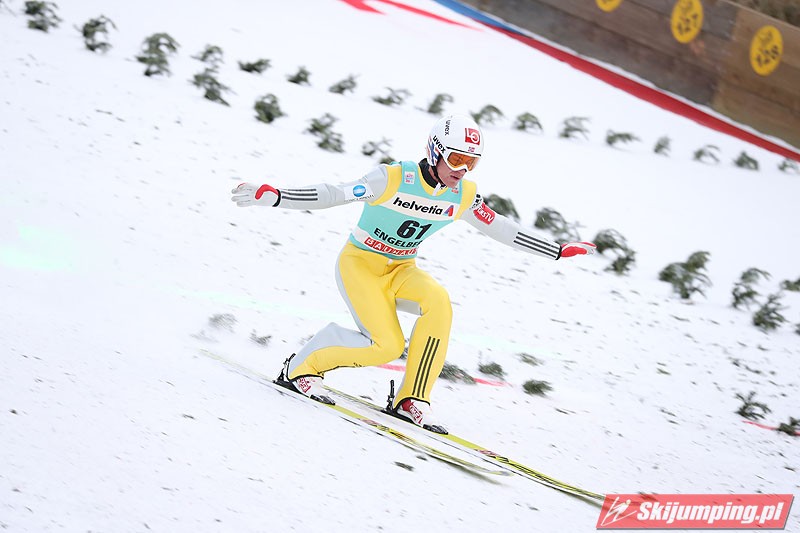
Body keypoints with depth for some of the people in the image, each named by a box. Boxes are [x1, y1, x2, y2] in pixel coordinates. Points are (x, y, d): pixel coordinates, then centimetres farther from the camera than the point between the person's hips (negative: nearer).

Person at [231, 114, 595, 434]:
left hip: (401, 271, 5)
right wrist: (273, 196, -33)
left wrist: (558, 251, 9)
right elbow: (333, 195, -23)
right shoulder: (392, 179, -21)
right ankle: (303, 366, 0)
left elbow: (503, 230, 7)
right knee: (387, 346, -23)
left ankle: (412, 400, -18)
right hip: (360, 263, -5)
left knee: (438, 301, -27)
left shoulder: (463, 196, -5)